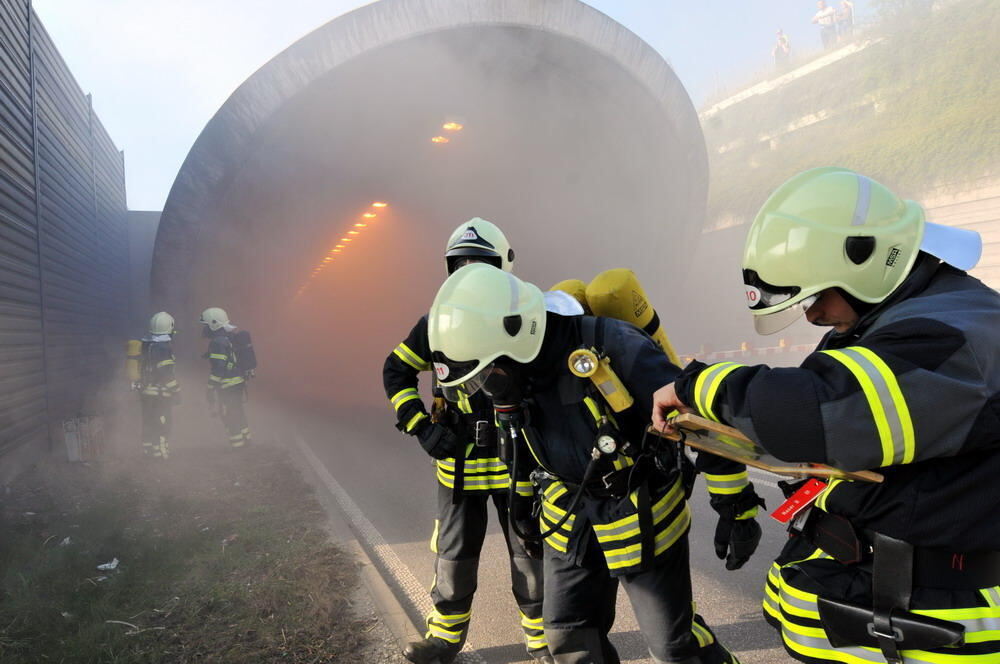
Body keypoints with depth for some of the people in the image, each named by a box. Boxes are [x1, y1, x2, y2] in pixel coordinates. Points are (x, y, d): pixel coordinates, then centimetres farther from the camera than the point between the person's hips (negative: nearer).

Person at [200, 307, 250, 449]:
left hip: (228, 386, -9)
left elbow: (217, 369, -23)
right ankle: (245, 439, 32)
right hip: (239, 382, 10)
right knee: (237, 413, 21)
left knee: (229, 416, 1)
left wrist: (210, 389, -18)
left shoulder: (217, 342, -19)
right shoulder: (229, 337, 12)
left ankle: (238, 445, 7)